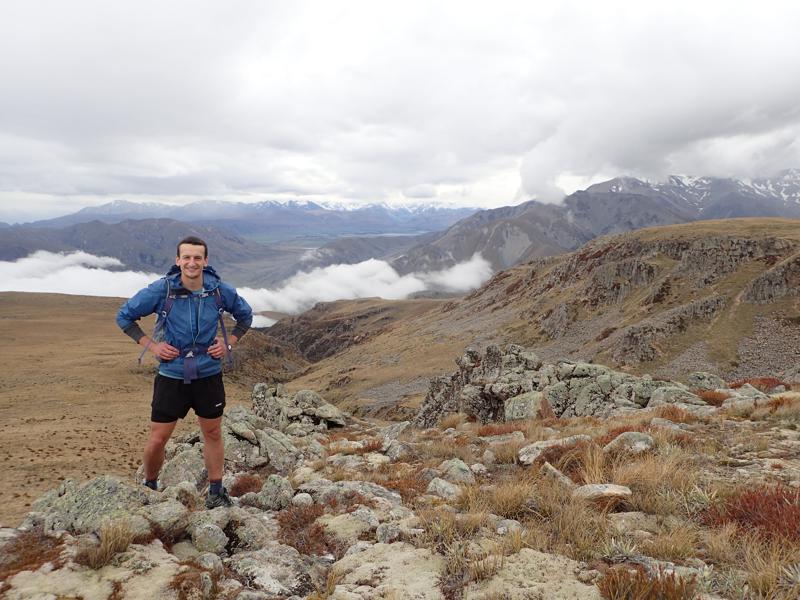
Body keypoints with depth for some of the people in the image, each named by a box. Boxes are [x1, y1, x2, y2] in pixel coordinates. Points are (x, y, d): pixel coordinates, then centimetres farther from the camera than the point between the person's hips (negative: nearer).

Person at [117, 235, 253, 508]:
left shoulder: (220, 290, -7)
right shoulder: (161, 290, -12)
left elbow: (245, 315, 13)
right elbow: (124, 316, 1)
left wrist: (228, 343, 1)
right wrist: (151, 345, -6)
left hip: (209, 375, 2)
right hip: (171, 376, -1)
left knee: (213, 434, 13)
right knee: (157, 440, 4)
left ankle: (216, 492, 30)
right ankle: (148, 487, 32)